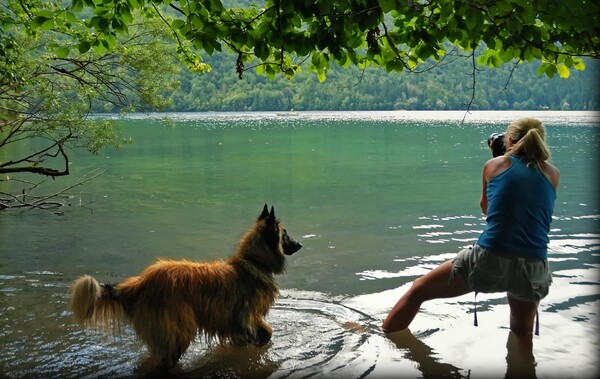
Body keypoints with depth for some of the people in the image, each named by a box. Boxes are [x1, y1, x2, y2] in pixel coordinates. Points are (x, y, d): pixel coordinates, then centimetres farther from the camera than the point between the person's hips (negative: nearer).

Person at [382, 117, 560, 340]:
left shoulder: (494, 164, 10)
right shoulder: (553, 174, 13)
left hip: (489, 261, -2)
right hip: (534, 270, 2)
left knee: (418, 290, 18)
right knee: (522, 334, 30)